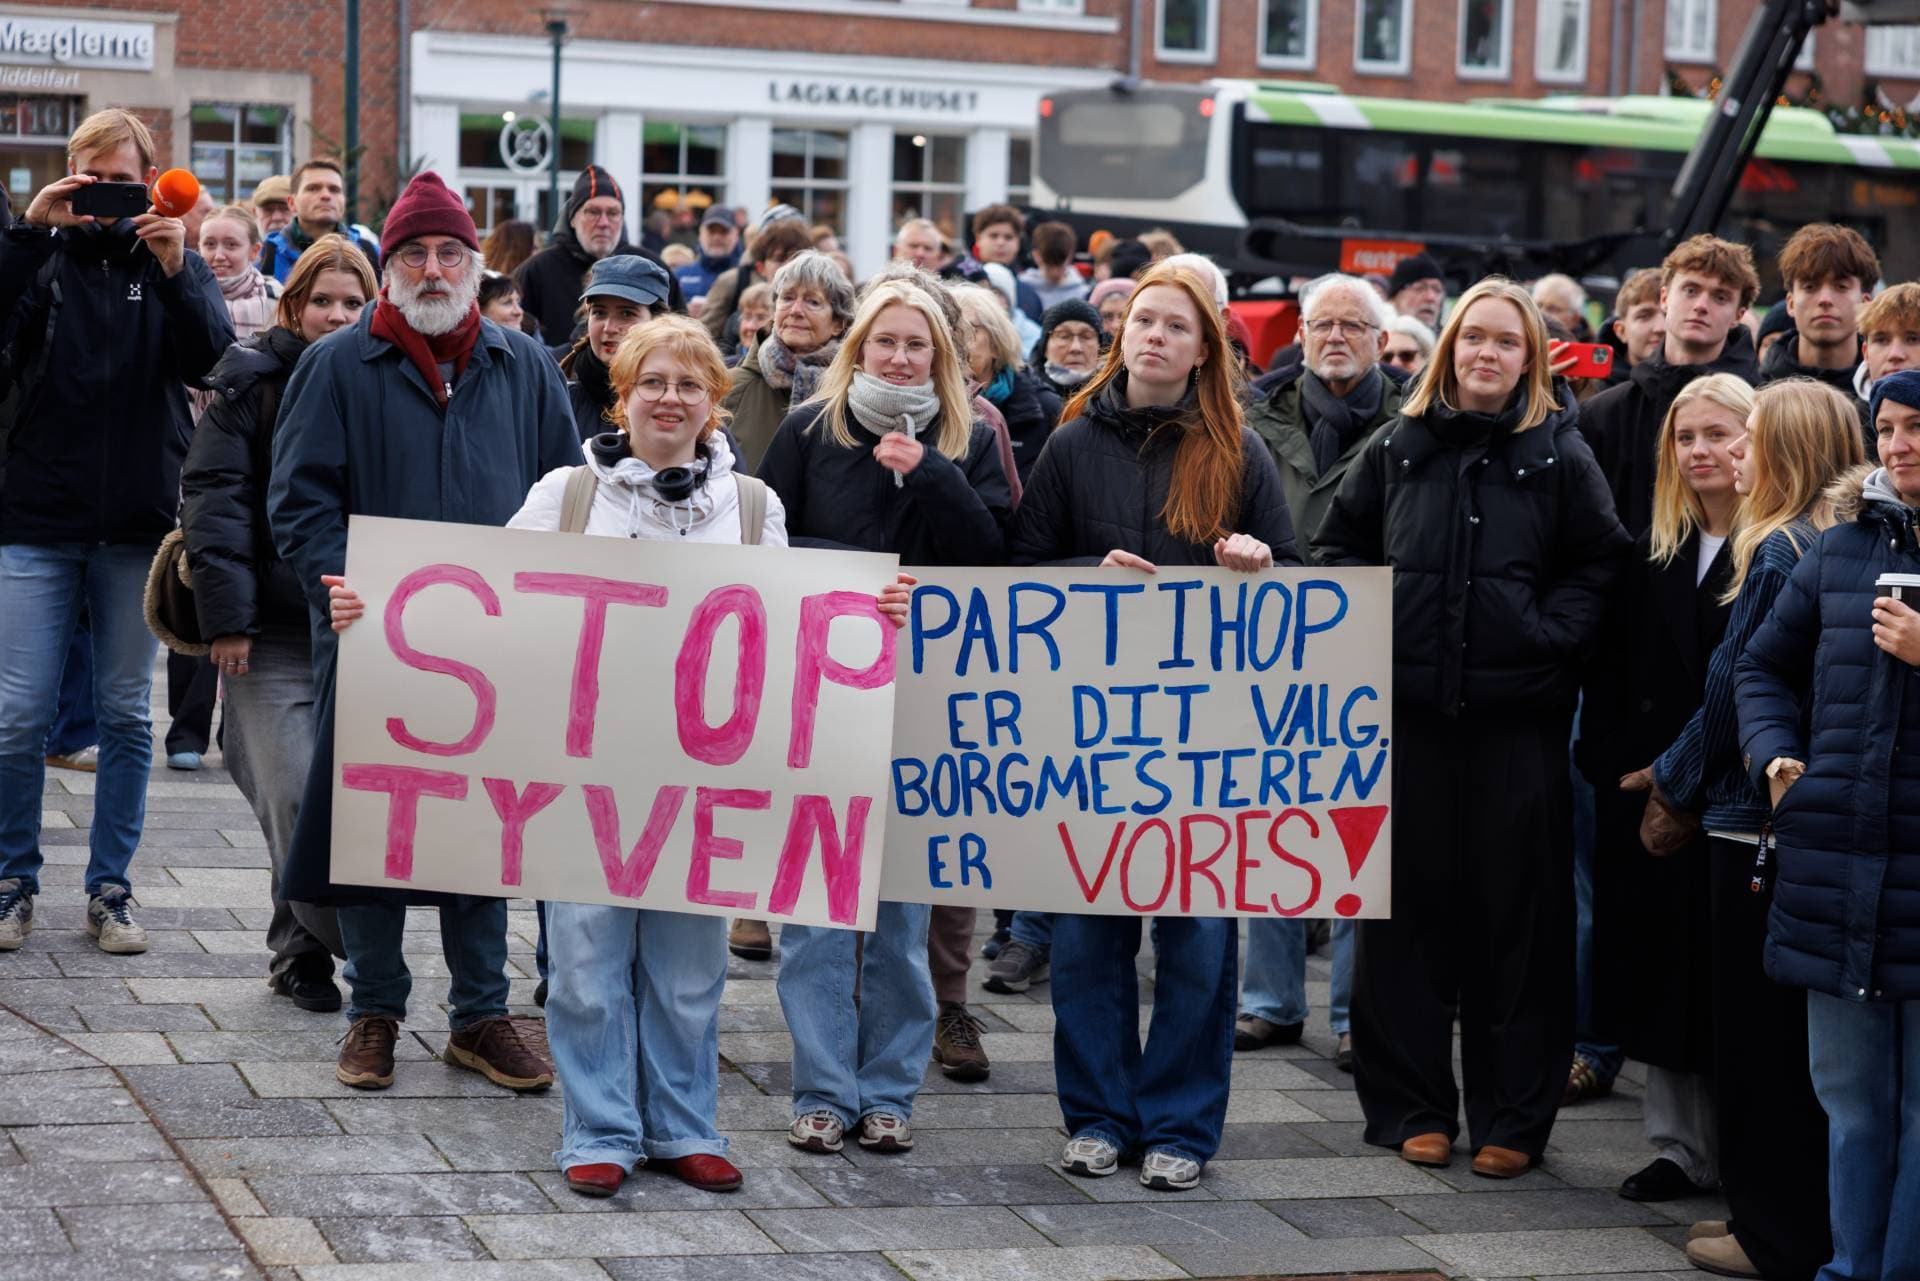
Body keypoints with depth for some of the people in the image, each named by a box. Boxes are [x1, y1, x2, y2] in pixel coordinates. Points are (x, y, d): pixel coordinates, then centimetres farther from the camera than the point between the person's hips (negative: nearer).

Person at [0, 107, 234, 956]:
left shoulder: (176, 265, 5)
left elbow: (215, 363, -10)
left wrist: (176, 272, -23)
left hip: (137, 527, 1)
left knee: (127, 717, 7)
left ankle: (109, 887, 16)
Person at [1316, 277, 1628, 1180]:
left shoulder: (1559, 453, 3)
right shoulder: (1399, 447, 8)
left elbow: (1601, 562, 6)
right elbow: (1339, 545, 16)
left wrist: (1548, 632, -6)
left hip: (1518, 715, -1)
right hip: (1408, 709, 2)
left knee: (1517, 911, 2)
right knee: (1411, 908, 5)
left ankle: (1512, 1119, 10)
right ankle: (1414, 1106, 14)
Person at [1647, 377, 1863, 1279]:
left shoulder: (1777, 553, -16)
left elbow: (1734, 687, -14)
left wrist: (1676, 785, -1)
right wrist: (1683, 778, 18)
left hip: (1756, 813, -8)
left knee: (1759, 1031, 1)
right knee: (1793, 1028, 15)